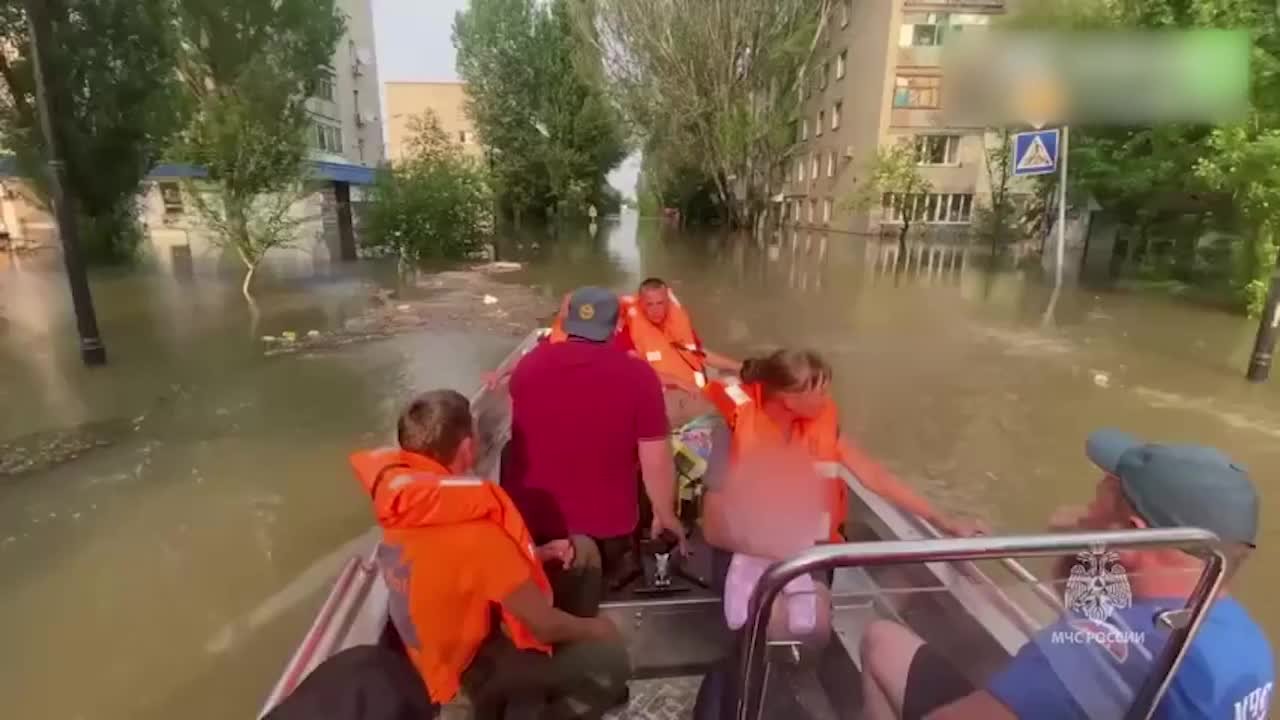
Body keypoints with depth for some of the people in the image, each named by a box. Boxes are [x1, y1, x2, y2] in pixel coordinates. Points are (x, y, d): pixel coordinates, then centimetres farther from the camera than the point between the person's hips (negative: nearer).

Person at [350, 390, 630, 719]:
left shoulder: (404, 504, -11)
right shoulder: (471, 532, -37)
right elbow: (544, 624, -26)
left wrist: (538, 554, -2)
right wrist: (592, 628, -6)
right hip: (469, 667, -8)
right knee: (609, 657, -8)